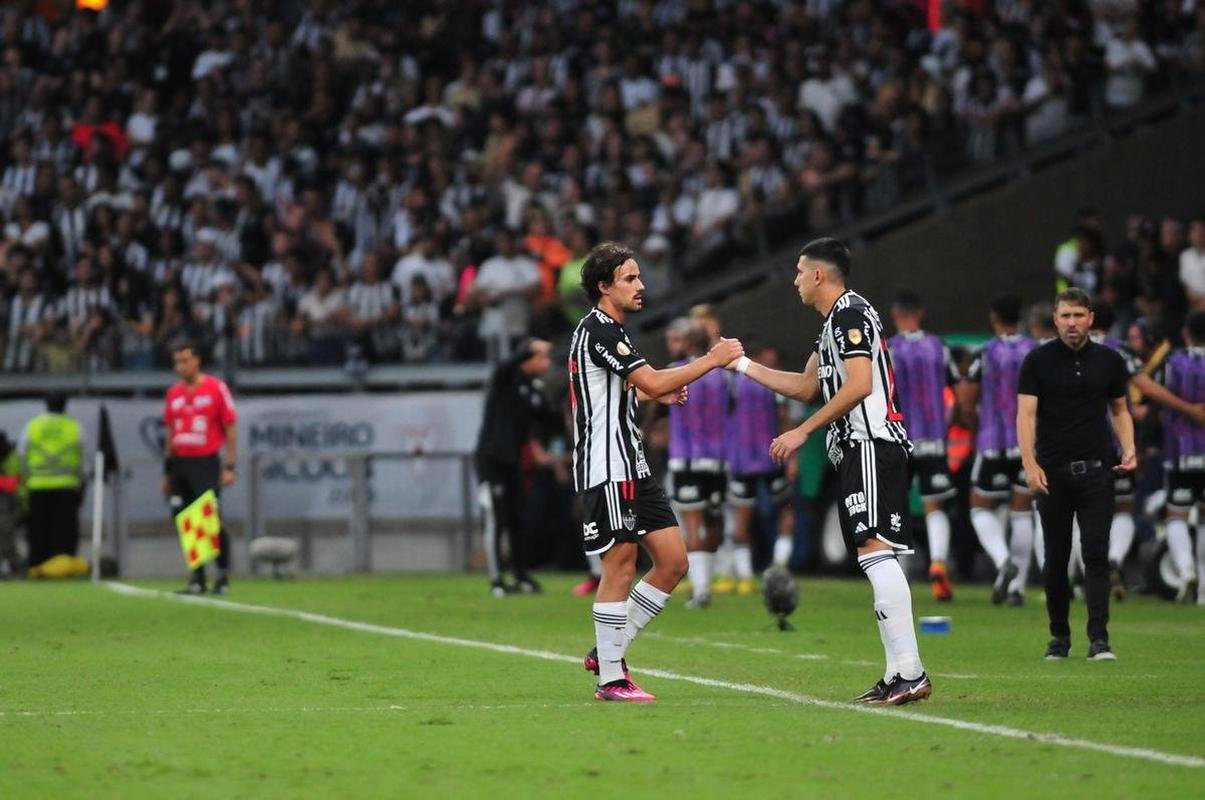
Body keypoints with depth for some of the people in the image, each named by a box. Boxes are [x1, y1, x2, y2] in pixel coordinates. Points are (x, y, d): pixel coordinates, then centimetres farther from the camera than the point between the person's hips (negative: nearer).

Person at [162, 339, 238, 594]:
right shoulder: (173, 394, 12)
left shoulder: (216, 388, -3)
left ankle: (223, 575, -1)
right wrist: (167, 472, 17)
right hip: (179, 464, 5)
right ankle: (197, 579, 10)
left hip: (206, 463, -5)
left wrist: (230, 467, -9)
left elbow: (230, 429, -3)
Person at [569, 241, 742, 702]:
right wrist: (713, 359, -14)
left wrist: (658, 394, 15)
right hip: (606, 468, -10)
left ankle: (609, 650, 14)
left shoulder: (609, 330, 18)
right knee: (620, 565, -7)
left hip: (632, 467, 10)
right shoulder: (598, 330, -14)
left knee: (673, 560, 6)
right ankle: (610, 679, 0)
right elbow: (653, 382, -21)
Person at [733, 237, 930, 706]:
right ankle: (899, 675, 4)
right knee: (874, 558, 6)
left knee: (874, 550, -17)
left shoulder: (851, 314, -8)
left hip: (870, 446, -11)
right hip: (860, 451, 11)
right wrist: (742, 365, 34)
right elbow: (806, 387, 33)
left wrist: (803, 432, -15)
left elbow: (858, 385, -19)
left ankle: (910, 673, -23)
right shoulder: (835, 322, 24)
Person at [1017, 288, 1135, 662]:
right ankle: (1059, 635, 17)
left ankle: (1099, 638, -10)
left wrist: (1128, 449, -2)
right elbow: (1026, 413, -7)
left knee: (1096, 554, -7)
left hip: (1096, 469, 1)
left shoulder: (1109, 361, 5)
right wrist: (1030, 464, -18)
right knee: (1056, 557, 6)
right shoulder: (1038, 361, -1)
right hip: (1052, 473, 0)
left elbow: (1120, 410, 15)